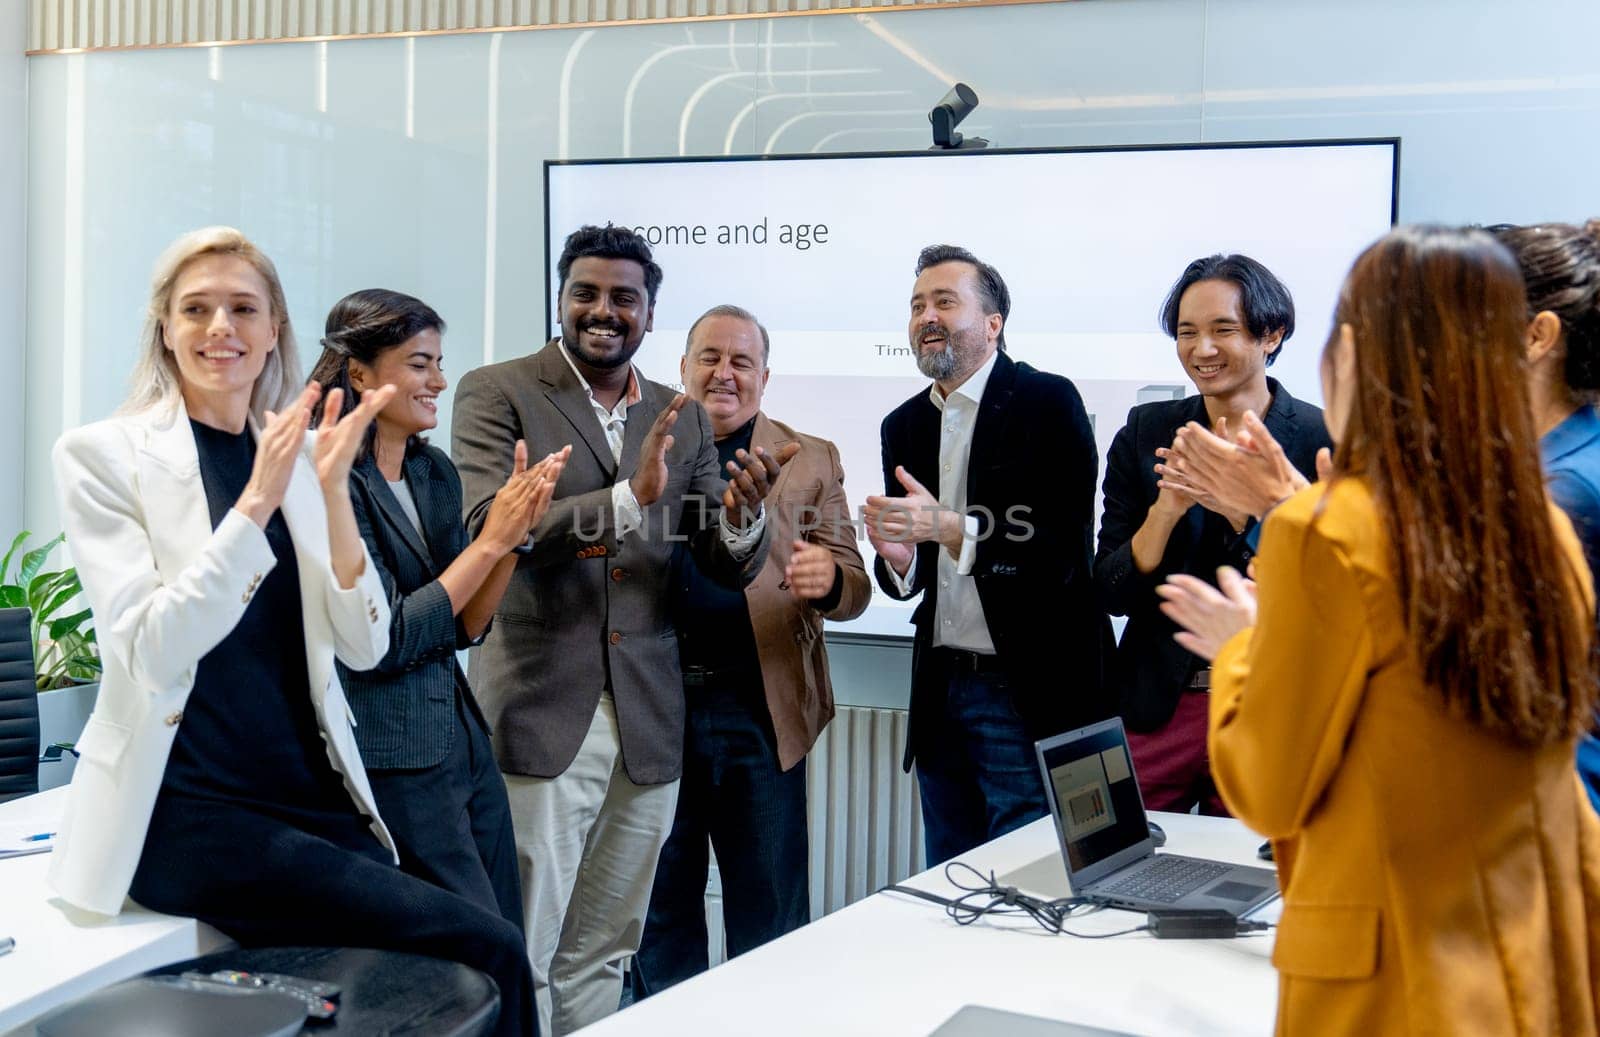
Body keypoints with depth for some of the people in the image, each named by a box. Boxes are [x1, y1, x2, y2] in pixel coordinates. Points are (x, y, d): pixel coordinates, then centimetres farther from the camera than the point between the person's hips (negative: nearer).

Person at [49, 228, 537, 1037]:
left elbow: (365, 645, 1)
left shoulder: (299, 455, 9)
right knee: (484, 949, -21)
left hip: (315, 796, 5)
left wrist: (333, 490, -11)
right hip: (186, 809, -4)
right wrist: (259, 501, -21)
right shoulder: (103, 455, -2)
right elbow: (151, 649, -15)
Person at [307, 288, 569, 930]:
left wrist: (517, 530, -5)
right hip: (392, 761, -8)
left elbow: (465, 627, 9)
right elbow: (387, 640, -18)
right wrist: (490, 539, -16)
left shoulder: (435, 471, 9)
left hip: (460, 740, 8)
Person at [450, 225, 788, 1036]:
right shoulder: (496, 394, -3)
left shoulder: (684, 419, 11)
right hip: (540, 713, -4)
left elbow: (729, 569, 8)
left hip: (648, 723, 5)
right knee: (521, 955, 2)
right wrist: (630, 497, -27)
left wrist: (743, 513, -15)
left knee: (599, 956, 15)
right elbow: (487, 528, -17)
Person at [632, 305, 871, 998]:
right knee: (661, 911, 13)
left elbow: (852, 588, 0)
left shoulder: (809, 461, 6)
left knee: (769, 915, 7)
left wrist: (827, 580, -23)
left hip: (758, 713, -1)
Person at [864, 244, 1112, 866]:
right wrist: (898, 560, -11)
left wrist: (949, 527, -27)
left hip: (1031, 691, -6)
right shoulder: (904, 425, 11)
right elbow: (908, 576, 13)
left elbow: (1065, 548, -16)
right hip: (941, 689, 6)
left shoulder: (1049, 402, -8)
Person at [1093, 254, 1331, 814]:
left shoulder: (1322, 441, -4)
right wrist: (1168, 504, -17)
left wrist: (1241, 508, -23)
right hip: (1154, 710, 2)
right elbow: (1112, 593, 0)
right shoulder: (1146, 431, 3)